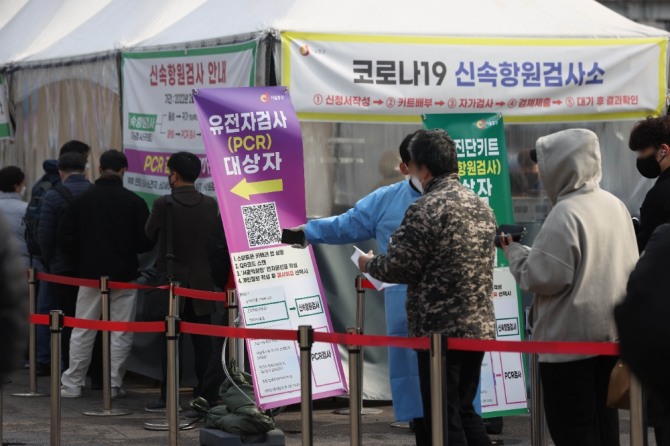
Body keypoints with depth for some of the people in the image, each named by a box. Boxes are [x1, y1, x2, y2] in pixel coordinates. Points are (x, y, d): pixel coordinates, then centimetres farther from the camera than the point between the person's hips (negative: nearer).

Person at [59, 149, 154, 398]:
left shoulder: (81, 200, -2)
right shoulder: (134, 202, -8)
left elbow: (65, 239, 0)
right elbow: (146, 242, -6)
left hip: (90, 274, 2)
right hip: (124, 275, -2)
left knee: (82, 331, 8)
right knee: (121, 332, 5)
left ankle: (72, 384, 9)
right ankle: (114, 384, 4)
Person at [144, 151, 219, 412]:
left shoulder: (163, 205, -12)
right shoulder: (210, 205, -2)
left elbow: (150, 235, 1)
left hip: (172, 282, -3)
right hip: (202, 282, 3)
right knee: (202, 342, 7)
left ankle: (168, 398, 1)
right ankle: (204, 395, 9)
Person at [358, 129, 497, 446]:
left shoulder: (425, 210, -16)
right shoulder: (481, 206, 11)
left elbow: (399, 267, -15)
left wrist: (369, 264, 7)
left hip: (440, 329, -8)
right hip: (480, 325, 8)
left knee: (443, 419, -1)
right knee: (464, 411, 18)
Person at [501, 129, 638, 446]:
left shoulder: (566, 213, -18)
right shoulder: (615, 205, 8)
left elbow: (543, 277, -20)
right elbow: (629, 266, 16)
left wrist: (513, 250, -5)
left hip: (571, 337, -8)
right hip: (612, 331, 8)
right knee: (604, 421, 15)